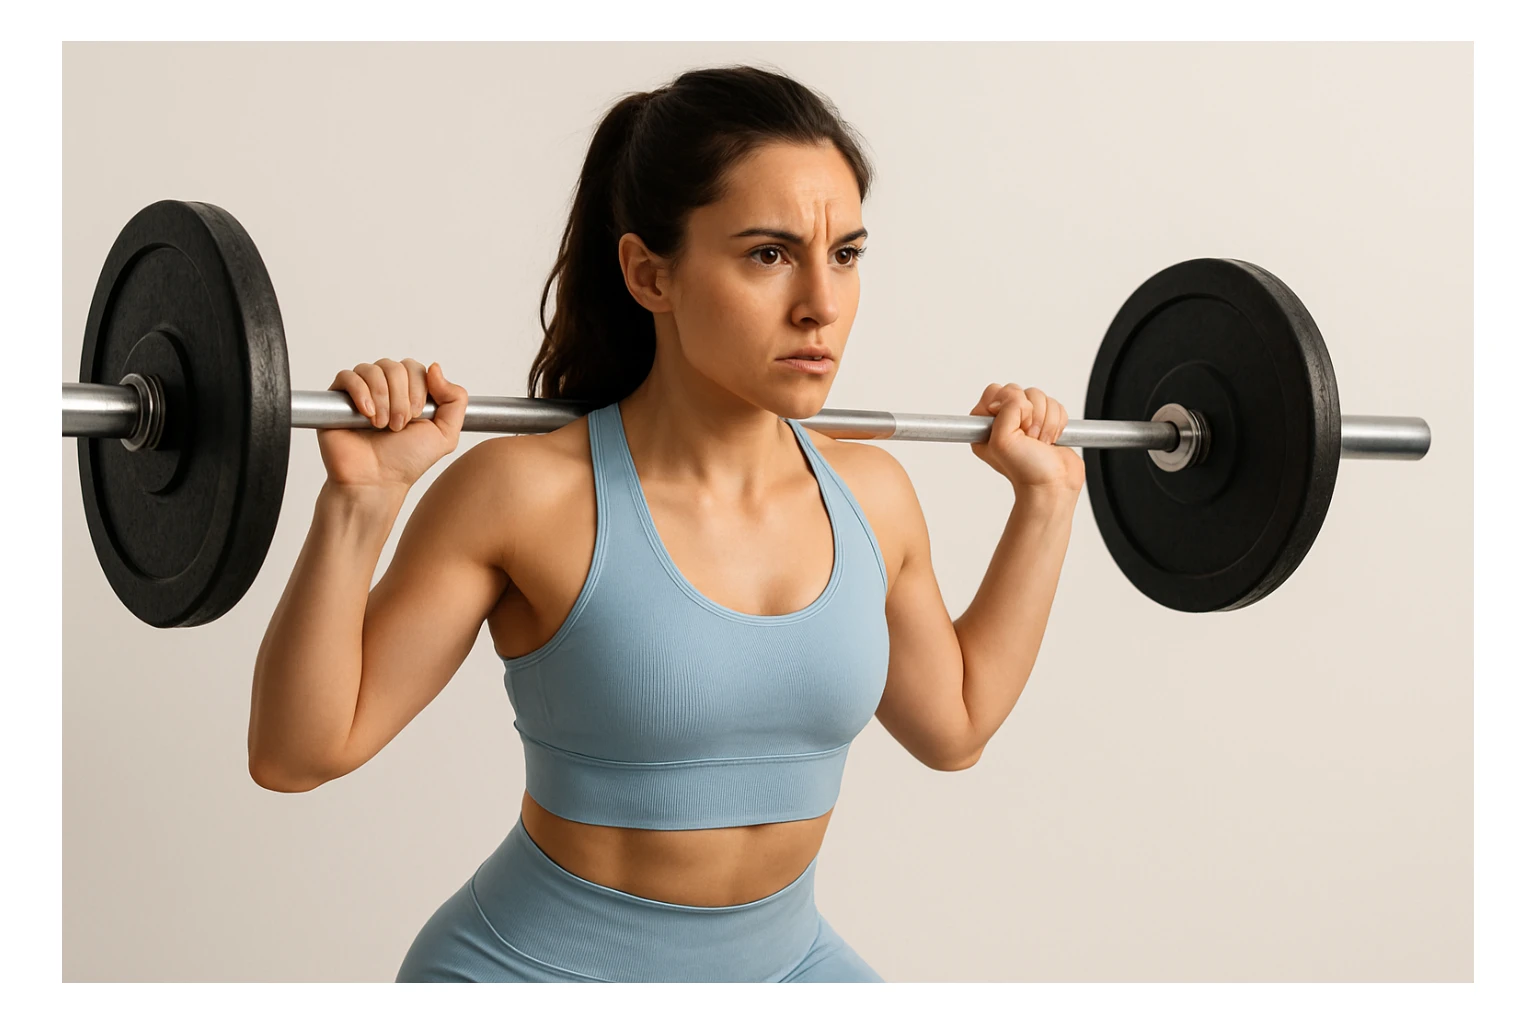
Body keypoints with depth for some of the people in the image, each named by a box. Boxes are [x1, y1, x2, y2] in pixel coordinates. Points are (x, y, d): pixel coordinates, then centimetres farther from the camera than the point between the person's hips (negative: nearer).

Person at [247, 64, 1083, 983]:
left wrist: (1045, 498, 9)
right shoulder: (531, 494, -17)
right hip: (539, 970, -5)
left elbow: (954, 724, 13)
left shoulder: (870, 495, -3)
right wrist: (359, 499, -26)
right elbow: (299, 752, -15)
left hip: (788, 961, 5)